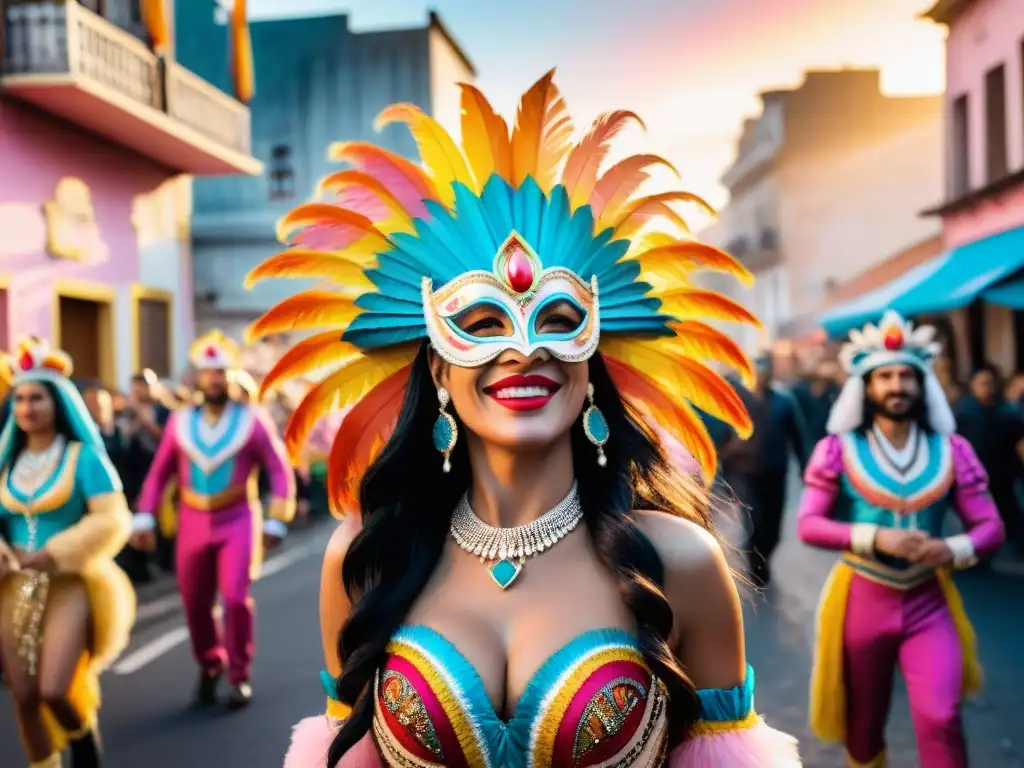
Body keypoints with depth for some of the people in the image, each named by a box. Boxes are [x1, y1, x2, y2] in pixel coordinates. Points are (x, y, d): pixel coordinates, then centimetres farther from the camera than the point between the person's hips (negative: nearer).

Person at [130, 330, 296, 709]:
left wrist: (275, 523, -9)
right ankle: (209, 667, 31)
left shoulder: (252, 420, -5)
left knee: (236, 597, -13)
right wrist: (145, 520, 0)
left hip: (237, 521, -3)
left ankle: (239, 675, 5)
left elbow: (280, 471, -4)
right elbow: (158, 473, 7)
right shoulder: (180, 421, 3)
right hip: (193, 524, 3)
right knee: (195, 604, 8)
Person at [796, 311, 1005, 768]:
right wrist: (877, 538, -23)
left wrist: (954, 550, -23)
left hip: (929, 601, 1)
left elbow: (990, 526, -1)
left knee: (941, 719, -14)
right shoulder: (840, 448, -6)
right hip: (863, 599, 0)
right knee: (865, 722, 15)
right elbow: (808, 524, -11)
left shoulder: (951, 450, -2)